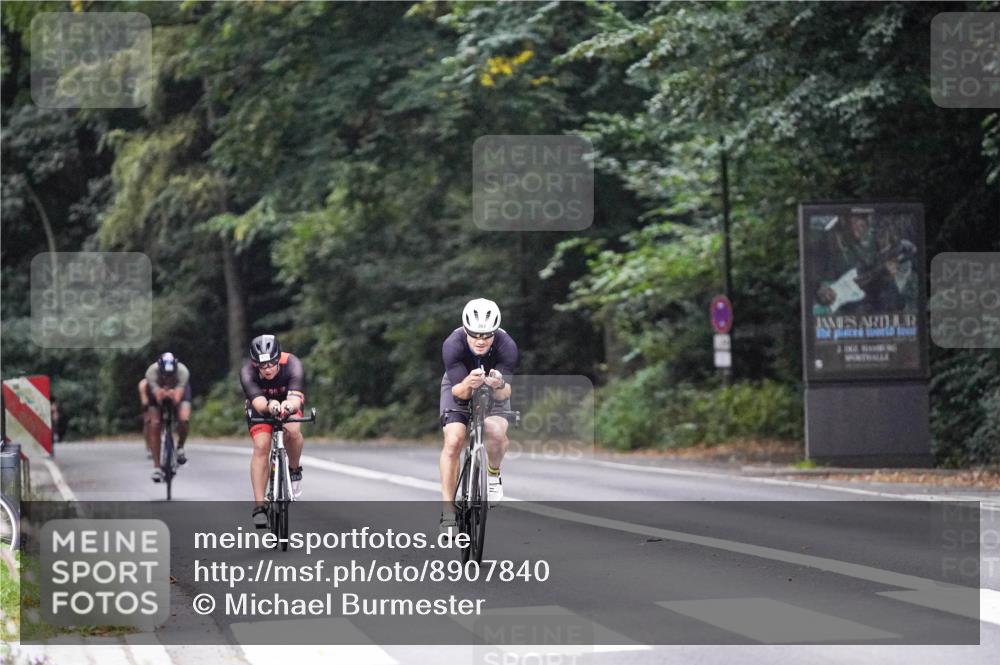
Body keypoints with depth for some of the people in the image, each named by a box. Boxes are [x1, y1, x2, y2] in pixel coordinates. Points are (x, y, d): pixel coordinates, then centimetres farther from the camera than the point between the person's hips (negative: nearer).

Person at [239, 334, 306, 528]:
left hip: (289, 404, 0)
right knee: (261, 446, -23)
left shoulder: (292, 365, -34)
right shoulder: (248, 372, -33)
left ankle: (294, 470, -2)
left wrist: (289, 405, -70)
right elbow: (258, 403, -45)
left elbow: (296, 399, -47)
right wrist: (270, 406, -68)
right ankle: (259, 506, -20)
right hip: (261, 407, 0)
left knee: (293, 431, -31)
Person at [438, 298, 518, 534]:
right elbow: (459, 391, -32)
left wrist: (499, 385, -55)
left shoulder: (507, 346, -33)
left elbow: (505, 393, -32)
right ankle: (448, 511, -11)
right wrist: (468, 384, -55)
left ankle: (493, 474, 5)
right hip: (459, 387, 0)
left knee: (497, 433, -28)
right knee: (453, 441, -20)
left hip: (494, 391, 0)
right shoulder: (453, 345, -34)